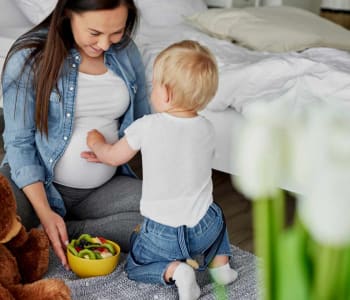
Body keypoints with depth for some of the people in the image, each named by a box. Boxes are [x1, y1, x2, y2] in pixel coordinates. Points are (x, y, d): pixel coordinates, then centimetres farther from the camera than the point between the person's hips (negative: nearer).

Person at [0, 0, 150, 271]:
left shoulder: (125, 51, 0)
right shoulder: (30, 56, -12)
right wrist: (45, 212, -23)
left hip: (104, 188, 5)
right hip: (37, 184, -4)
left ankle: (67, 232, -15)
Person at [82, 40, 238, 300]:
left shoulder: (146, 127, -16)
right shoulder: (207, 129, -1)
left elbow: (114, 156, 2)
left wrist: (97, 143, 26)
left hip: (162, 233, -4)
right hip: (204, 228, 4)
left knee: (134, 266, 23)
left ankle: (173, 270, -5)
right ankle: (219, 261, 17)